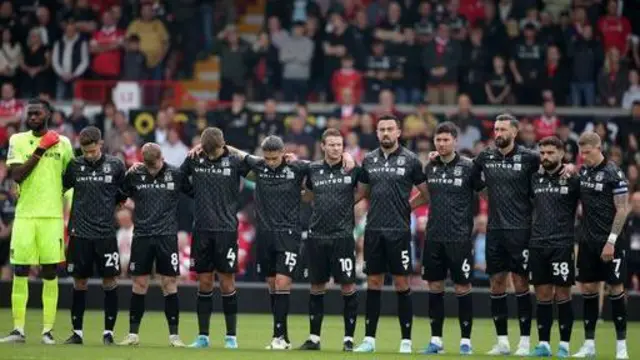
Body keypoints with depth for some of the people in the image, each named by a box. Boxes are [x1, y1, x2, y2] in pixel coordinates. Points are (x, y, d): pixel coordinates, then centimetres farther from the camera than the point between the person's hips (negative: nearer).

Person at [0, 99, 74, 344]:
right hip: (24, 214, 0)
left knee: (50, 273, -1)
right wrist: (40, 150, -13)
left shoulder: (63, 143, 5)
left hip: (53, 216, 0)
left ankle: (48, 330, 2)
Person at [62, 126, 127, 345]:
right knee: (79, 282, 5)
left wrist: (108, 206, 3)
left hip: (106, 233, -1)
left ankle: (108, 332, 6)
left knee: (110, 281, -1)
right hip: (80, 233, 1)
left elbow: (123, 194, 12)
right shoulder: (74, 166, 2)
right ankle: (77, 332, 12)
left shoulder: (116, 165, 1)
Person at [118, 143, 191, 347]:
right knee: (139, 284, 3)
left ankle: (174, 335, 3)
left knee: (169, 283, -1)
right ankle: (133, 334, 11)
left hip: (167, 236, -1)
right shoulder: (135, 176, 2)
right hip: (142, 236, 1)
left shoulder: (176, 175, 0)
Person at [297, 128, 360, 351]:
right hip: (317, 235, 3)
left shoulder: (352, 169, -2)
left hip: (342, 235, -3)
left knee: (348, 286, -3)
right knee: (316, 287, 8)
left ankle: (349, 338, 4)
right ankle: (314, 337, 15)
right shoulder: (313, 169, 6)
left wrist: (348, 203, 4)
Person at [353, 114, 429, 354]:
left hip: (399, 232, -3)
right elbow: (361, 192, 19)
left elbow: (426, 192, 4)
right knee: (373, 282, 6)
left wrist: (408, 207, -2)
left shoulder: (410, 160, -1)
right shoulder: (369, 160, 9)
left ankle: (406, 340, 4)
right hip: (374, 230, 3)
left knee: (402, 283, -2)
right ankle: (369, 339, 10)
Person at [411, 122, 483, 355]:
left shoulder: (468, 167, -5)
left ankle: (465, 340, 6)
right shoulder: (430, 167, 8)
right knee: (435, 287, 6)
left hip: (459, 237, -4)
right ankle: (436, 340, 14)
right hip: (434, 237, 4)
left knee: (462, 288, -1)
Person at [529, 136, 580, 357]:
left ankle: (564, 345, 3)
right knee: (542, 295, 5)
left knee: (562, 295, -2)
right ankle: (543, 344, 9)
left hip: (562, 245, -4)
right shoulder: (535, 179, 10)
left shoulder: (571, 180, -2)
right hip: (537, 245, 4)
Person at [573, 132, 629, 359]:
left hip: (609, 242, -6)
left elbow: (622, 210, -11)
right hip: (588, 241, 6)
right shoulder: (582, 172, 8)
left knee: (615, 288, -2)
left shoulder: (613, 174, -10)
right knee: (588, 288, 6)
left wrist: (611, 241, -15)